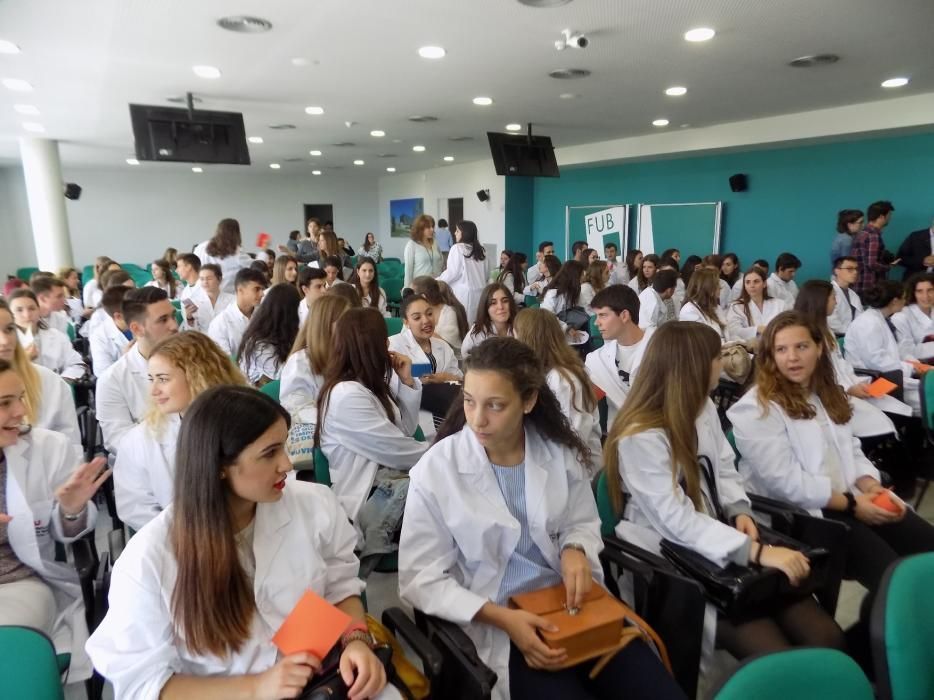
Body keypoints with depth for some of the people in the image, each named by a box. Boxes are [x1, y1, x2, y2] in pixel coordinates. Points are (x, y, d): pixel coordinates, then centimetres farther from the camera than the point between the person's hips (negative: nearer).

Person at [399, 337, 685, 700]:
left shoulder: (560, 452, -4)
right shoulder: (436, 470, -14)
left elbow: (582, 523, 10)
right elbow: (420, 578, -11)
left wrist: (575, 551, -13)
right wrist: (502, 618, -21)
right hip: (491, 624, -3)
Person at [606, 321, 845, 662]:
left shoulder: (704, 408, 6)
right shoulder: (639, 439, -20)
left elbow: (725, 471, 13)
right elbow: (679, 522, -24)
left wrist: (740, 511, -7)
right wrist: (757, 551, -28)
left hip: (721, 546, 7)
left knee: (826, 637, -10)